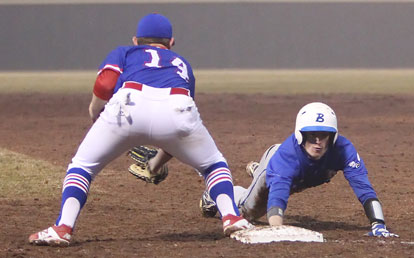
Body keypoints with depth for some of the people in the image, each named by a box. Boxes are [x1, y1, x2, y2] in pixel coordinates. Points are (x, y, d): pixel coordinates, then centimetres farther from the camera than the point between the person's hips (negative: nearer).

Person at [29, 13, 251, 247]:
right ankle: (232, 218, 5)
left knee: (82, 165, 17)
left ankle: (63, 228, -2)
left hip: (130, 106, -1)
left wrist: (96, 117, 28)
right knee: (214, 164, 27)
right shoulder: (182, 64, 42)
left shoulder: (123, 53, 34)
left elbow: (103, 89, 11)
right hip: (178, 111, 2)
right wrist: (158, 163, 53)